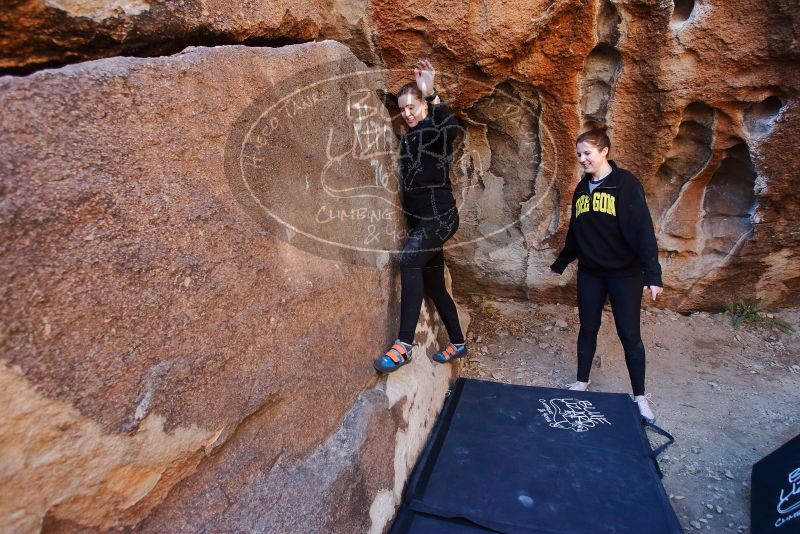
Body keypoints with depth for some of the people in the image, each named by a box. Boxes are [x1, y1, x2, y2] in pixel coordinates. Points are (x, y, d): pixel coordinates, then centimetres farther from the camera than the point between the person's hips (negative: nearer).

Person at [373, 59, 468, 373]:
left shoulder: (436, 131, -4)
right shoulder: (407, 138, 17)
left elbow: (453, 128, -30)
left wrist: (431, 94, -39)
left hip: (440, 215, -8)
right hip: (419, 218, 9)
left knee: (408, 259, -32)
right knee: (434, 286, 12)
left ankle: (403, 346, -32)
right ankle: (458, 344, 28)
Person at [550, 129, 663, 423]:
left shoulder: (626, 184, -10)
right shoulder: (581, 188, 7)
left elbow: (643, 230, -17)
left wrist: (652, 274, -23)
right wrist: (561, 263, 23)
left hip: (624, 273, -5)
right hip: (590, 272, 5)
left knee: (630, 334, 3)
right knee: (588, 329, 13)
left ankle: (640, 396, 18)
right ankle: (582, 382, 29)